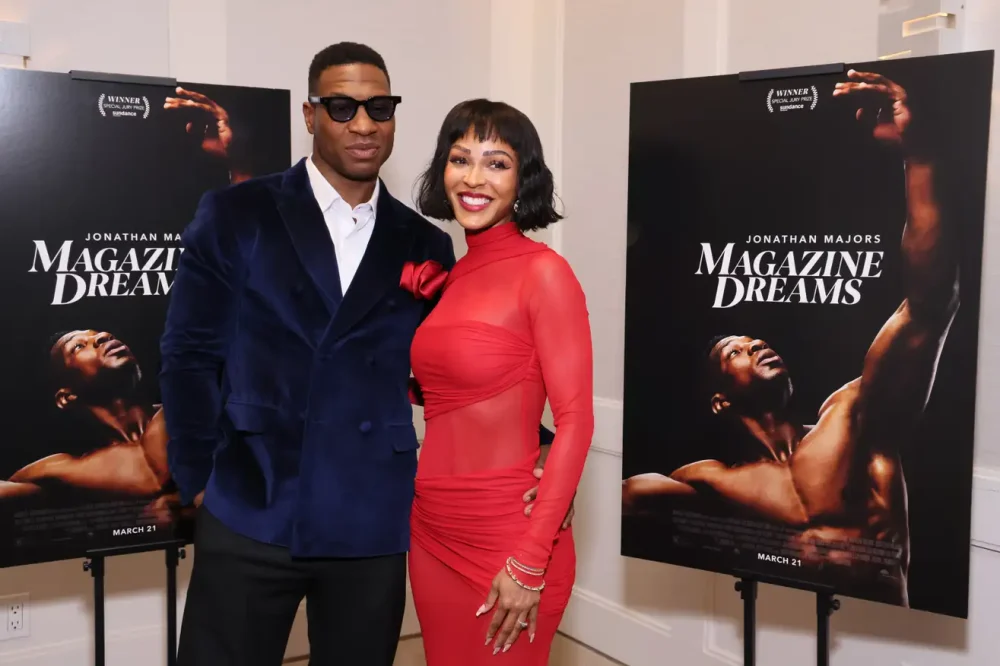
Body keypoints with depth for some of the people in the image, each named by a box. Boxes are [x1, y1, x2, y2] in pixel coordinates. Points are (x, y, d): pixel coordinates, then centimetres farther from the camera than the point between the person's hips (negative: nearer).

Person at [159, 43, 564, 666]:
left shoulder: (424, 245, 7)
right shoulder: (236, 215, 1)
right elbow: (189, 353, 3)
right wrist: (201, 482, 1)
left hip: (374, 527, 2)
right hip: (249, 518, -1)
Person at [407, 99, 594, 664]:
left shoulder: (542, 270, -13)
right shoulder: (454, 274, 8)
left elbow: (576, 419, -16)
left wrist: (530, 562, -18)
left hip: (505, 538, -7)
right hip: (432, 533, 7)